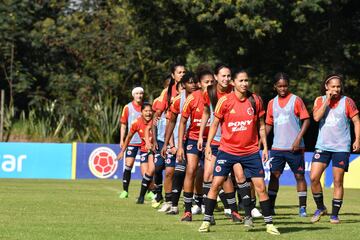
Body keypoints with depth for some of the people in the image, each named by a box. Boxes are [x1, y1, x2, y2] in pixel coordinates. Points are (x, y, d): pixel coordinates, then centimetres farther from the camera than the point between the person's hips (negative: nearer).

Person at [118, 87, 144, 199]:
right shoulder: (128, 107, 2)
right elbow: (123, 125, 5)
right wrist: (122, 140, -1)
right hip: (132, 141, -1)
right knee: (128, 165, -6)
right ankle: (125, 190, 0)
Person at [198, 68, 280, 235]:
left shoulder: (255, 100, 0)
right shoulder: (225, 101, -6)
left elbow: (261, 125, 9)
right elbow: (215, 123, 4)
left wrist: (265, 146, 5)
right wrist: (208, 144, -1)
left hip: (251, 151, 1)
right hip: (227, 150, -1)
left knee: (260, 187, -3)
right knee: (216, 183, -6)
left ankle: (269, 223, 7)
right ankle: (207, 220, 7)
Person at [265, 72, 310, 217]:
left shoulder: (296, 100, -2)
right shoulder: (272, 103, 11)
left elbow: (306, 120, -5)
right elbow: (268, 124, 18)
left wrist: (298, 139, -14)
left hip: (294, 148, -4)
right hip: (277, 147, 4)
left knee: (299, 176, 1)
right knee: (274, 175, 0)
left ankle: (302, 208, 6)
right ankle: (270, 207, 3)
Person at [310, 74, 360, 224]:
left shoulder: (347, 101, 0)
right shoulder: (320, 100, 5)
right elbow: (316, 117, -11)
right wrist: (327, 100, -14)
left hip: (341, 147, -2)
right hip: (322, 146, 2)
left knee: (338, 181, 0)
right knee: (314, 178, -7)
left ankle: (335, 214, 8)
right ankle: (320, 208, 13)